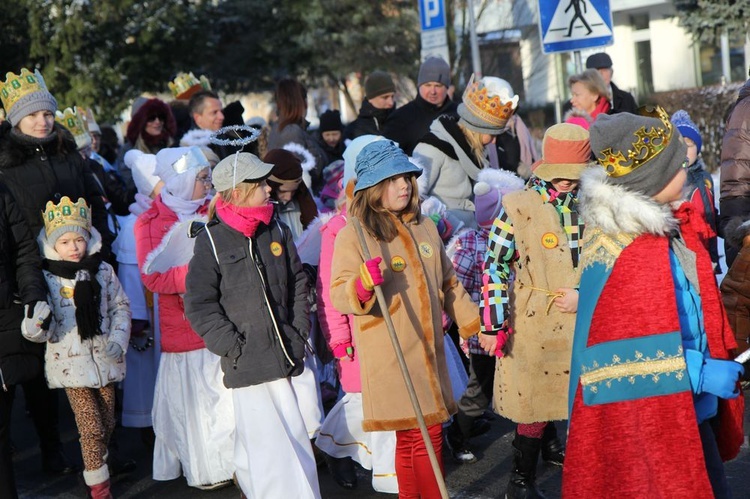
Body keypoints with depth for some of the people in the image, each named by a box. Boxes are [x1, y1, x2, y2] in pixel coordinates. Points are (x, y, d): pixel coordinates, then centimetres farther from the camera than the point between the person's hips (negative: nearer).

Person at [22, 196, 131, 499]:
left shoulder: (103, 271, 2)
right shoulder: (47, 279, -8)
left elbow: (120, 308, 10)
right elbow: (38, 333, -8)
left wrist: (118, 339, -5)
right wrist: (37, 323, -31)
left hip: (104, 360, 4)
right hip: (72, 364, -4)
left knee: (107, 424, 12)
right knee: (91, 427, -7)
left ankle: (94, 468, 36)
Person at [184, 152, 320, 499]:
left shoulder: (277, 232, 9)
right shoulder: (212, 241, -6)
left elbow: (297, 284, 17)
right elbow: (199, 305, -7)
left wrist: (299, 332, 7)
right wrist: (233, 347, -11)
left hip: (283, 354, 5)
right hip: (248, 362, -4)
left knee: (255, 440, 11)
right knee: (273, 444, -6)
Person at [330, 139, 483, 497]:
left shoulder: (424, 227, 13)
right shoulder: (352, 236, -7)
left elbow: (448, 283, 24)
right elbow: (338, 296, -15)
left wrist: (475, 324, 23)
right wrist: (363, 286, -35)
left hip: (429, 351, 6)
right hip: (389, 358, -6)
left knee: (413, 438, 9)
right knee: (424, 434, -8)